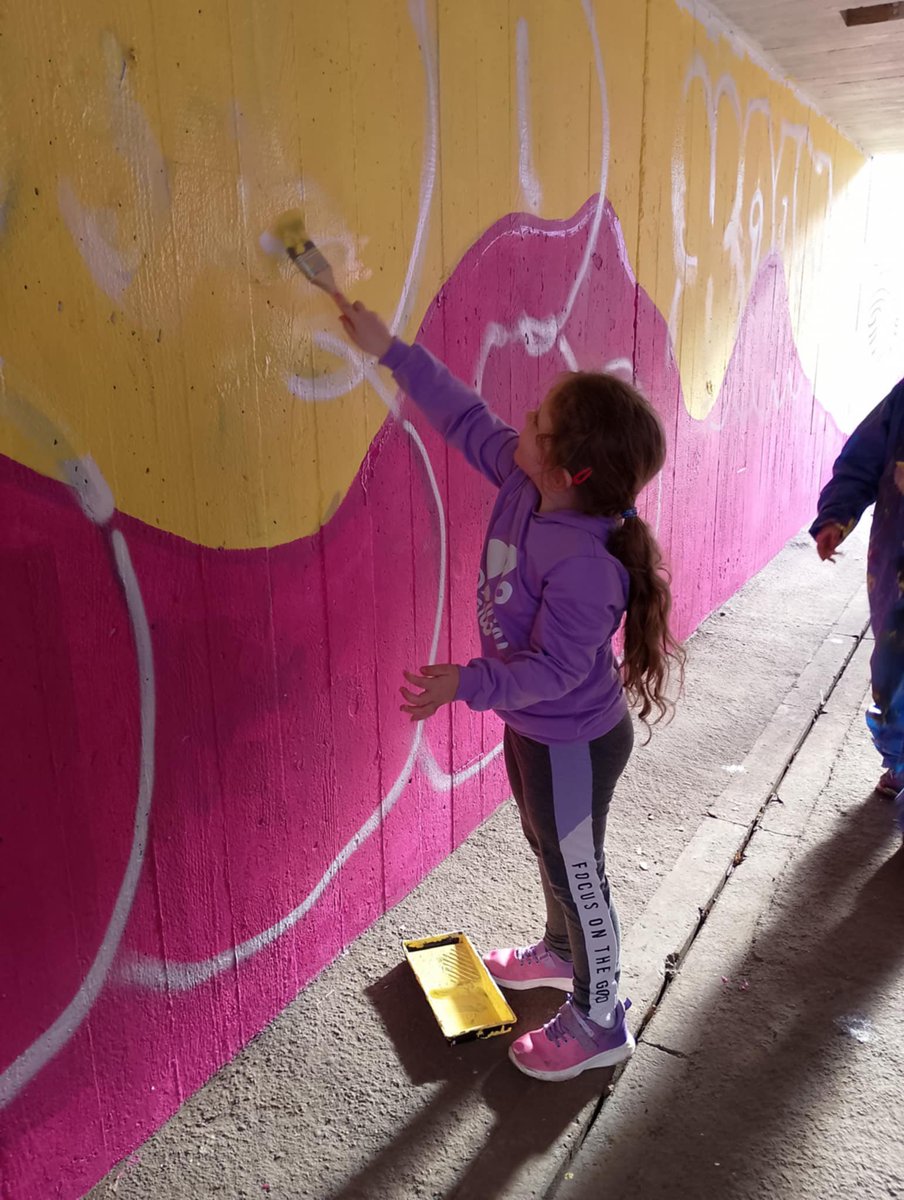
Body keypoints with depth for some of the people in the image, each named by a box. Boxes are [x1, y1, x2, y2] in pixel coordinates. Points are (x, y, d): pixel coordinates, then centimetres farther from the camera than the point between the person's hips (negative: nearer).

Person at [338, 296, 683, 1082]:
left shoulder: (584, 566, -36)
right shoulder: (522, 483, -13)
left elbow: (555, 669, -30)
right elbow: (466, 419, -2)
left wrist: (468, 683, -41)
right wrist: (391, 352, -1)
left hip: (573, 743, -8)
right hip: (533, 725, 8)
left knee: (577, 873, 13)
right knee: (549, 850, 29)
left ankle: (600, 1023, 39)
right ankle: (561, 953, 58)